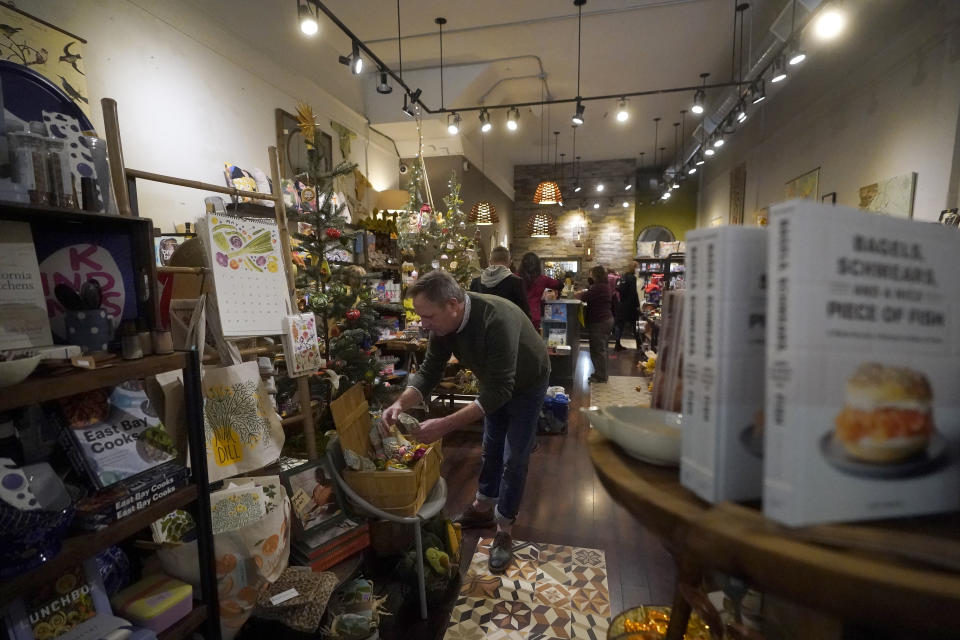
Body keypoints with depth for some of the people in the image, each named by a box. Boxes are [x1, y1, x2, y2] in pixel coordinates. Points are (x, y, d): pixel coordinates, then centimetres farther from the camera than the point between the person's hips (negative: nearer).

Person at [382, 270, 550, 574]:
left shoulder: (497, 319, -43)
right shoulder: (444, 322, -21)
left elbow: (500, 390, -42)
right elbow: (429, 371, -13)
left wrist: (445, 425, -44)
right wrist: (401, 404, -31)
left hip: (526, 385, -6)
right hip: (494, 384, 6)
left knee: (514, 459, 0)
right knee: (490, 449, 18)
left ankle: (503, 531, 18)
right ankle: (483, 509, 38)